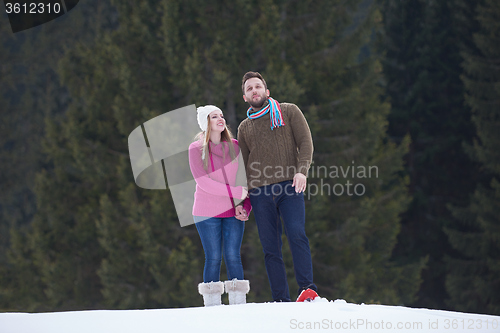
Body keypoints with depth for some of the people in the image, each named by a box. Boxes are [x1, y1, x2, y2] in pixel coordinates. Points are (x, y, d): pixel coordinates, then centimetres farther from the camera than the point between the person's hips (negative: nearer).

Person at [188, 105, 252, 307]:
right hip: (207, 214, -2)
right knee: (213, 258, -3)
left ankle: (238, 303, -1)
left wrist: (244, 206, -4)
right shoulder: (196, 149, -3)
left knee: (233, 256, -3)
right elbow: (203, 182, -12)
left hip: (233, 213, 2)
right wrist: (236, 192, -15)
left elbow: (245, 179, 11)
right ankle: (212, 305, 2)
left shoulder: (234, 147, 7)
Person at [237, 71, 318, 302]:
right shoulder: (244, 128, 20)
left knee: (296, 233, -24)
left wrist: (302, 171, -14)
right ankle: (281, 300, -2)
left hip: (289, 188, -3)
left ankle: (307, 288, -26)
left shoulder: (289, 112, 12)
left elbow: (305, 142, 4)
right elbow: (243, 165, 22)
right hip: (260, 192, 3)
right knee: (270, 248, -2)